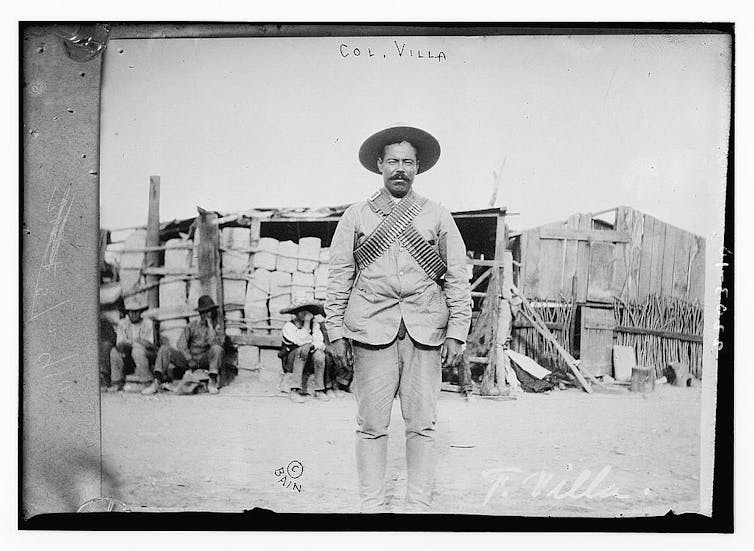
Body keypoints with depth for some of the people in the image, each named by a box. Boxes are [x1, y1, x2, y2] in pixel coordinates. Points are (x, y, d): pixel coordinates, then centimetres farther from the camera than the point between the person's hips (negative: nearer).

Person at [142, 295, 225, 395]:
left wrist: (210, 325, -17)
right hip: (189, 358, 3)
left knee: (217, 349, -33)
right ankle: (157, 383, -21)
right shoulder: (193, 325, 6)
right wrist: (190, 360, -11)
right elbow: (181, 344, 0)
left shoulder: (217, 327, 0)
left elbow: (215, 343, -20)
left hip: (206, 361, -3)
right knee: (164, 349, -15)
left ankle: (212, 382, -33)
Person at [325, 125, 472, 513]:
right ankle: (372, 505, 13)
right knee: (371, 425, 1)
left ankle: (419, 505, 15)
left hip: (425, 331, 1)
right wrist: (335, 331, 2)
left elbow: (457, 278, 10)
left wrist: (456, 333, 2)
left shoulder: (437, 217, 12)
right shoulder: (356, 217, 11)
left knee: (422, 424, 2)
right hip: (371, 330, 0)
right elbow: (338, 278, 9)